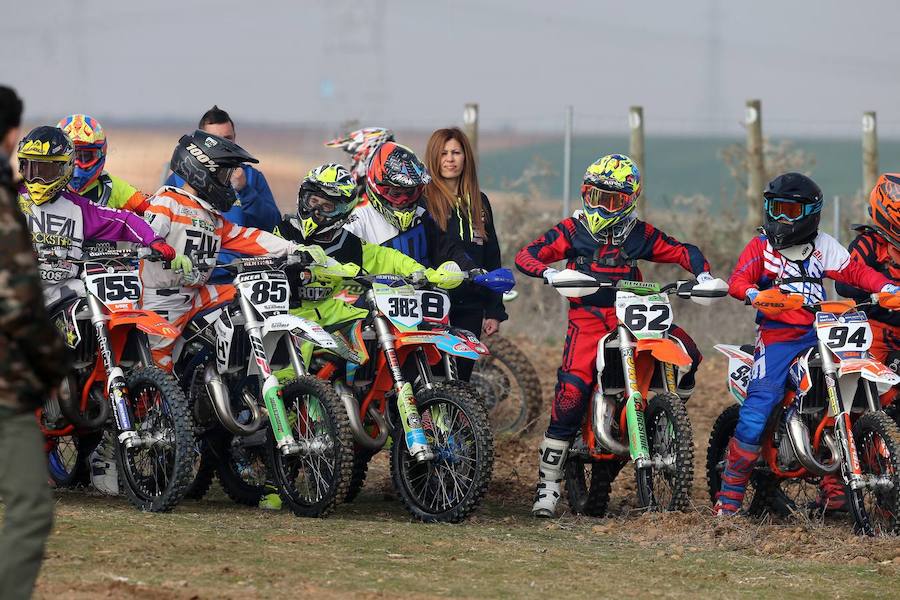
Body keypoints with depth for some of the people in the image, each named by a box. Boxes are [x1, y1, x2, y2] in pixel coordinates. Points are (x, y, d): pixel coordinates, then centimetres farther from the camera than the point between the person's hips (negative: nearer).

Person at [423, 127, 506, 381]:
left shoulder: (479, 203, 15)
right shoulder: (421, 199, -2)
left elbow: (492, 260, 17)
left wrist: (494, 311, 12)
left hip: (469, 310, 5)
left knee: (461, 379, 5)